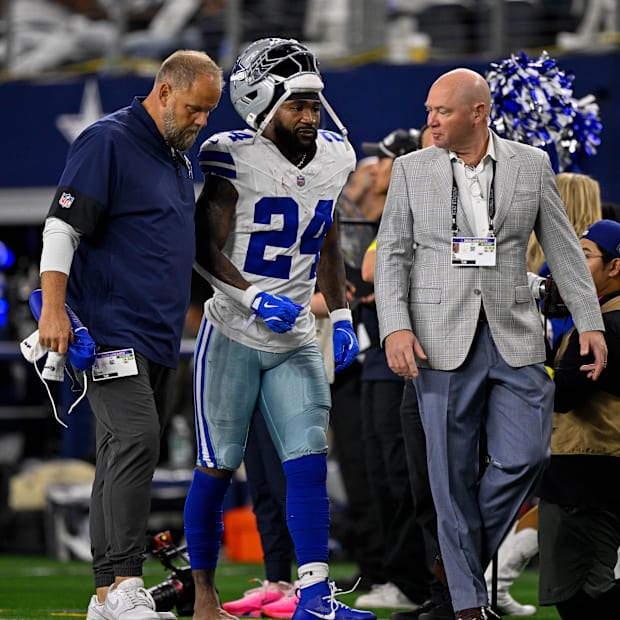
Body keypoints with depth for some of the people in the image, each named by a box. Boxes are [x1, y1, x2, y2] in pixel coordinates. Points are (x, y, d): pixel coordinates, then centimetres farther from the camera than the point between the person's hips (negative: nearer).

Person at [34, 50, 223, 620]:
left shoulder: (180, 160, 20)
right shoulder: (107, 141, -7)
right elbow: (62, 225, -12)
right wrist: (54, 310, -20)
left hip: (160, 338, 9)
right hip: (112, 331, -9)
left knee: (127, 458, 7)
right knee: (136, 440, -19)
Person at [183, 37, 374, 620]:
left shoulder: (332, 158, 4)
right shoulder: (236, 159, -16)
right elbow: (206, 249, -14)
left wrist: (341, 316, 9)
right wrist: (255, 297, -26)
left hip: (295, 341, 5)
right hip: (233, 335, -5)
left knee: (309, 463, -5)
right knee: (217, 467, 3)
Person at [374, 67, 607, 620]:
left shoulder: (531, 165, 5)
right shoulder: (411, 170, 4)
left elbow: (564, 249, 8)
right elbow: (392, 253, 3)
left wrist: (590, 323, 2)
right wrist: (395, 328, -10)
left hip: (514, 336, 1)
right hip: (441, 341, -1)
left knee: (524, 456, -7)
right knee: (453, 470, -1)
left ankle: (463, 555, 17)